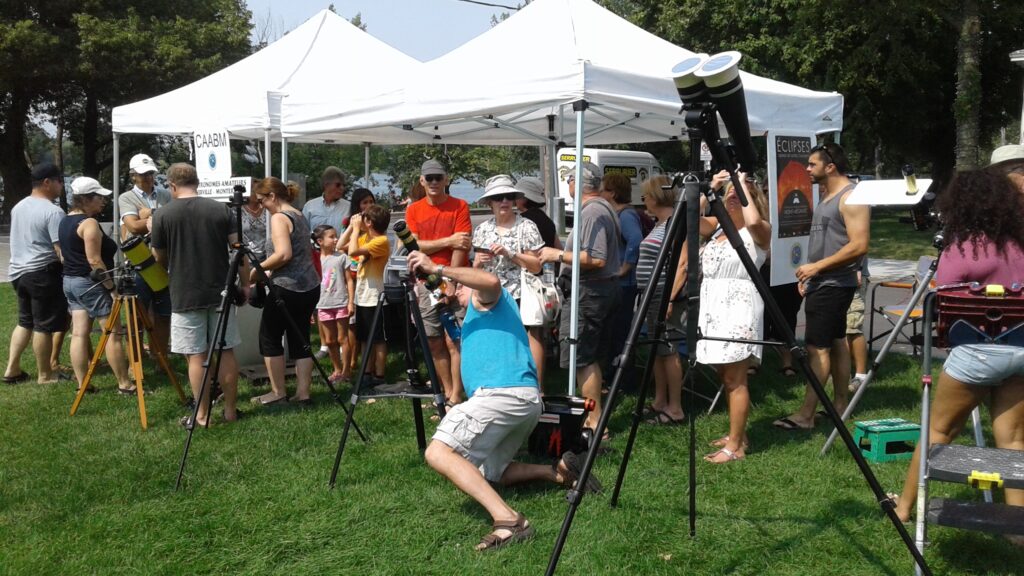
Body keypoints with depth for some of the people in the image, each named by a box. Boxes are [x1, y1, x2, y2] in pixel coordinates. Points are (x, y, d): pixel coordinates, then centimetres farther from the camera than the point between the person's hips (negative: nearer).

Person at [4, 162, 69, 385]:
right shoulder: (52, 212, -17)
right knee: (44, 325, 0)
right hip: (42, 273, -9)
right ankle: (45, 375, 8)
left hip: (18, 271, 9)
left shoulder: (18, 207, 12)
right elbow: (62, 252, -19)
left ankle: (12, 369, 18)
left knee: (25, 321, 19)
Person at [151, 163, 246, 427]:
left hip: (185, 296, -2)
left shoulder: (162, 215, -4)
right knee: (226, 352, 10)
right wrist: (245, 284, 7)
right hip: (221, 292, 2)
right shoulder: (221, 210, 1)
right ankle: (230, 410, 17)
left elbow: (160, 259, 7)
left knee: (196, 356, 3)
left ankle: (202, 416, 8)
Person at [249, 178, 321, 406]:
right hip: (310, 286, 9)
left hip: (288, 287, -9)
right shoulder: (299, 215, 16)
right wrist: (269, 271, 20)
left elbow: (283, 254, -23)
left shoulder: (279, 217, -11)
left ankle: (278, 392, 9)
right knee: (300, 339, 10)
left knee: (269, 337, 5)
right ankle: (303, 393, 10)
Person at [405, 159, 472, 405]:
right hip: (426, 282, 4)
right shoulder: (414, 210, 9)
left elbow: (461, 247, -9)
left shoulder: (460, 206, -1)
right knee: (434, 342, 6)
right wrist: (447, 241, -12)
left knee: (453, 341, -9)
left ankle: (456, 397, -7)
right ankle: (447, 392, 15)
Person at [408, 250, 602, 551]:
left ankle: (508, 519, -34)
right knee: (485, 474, 20)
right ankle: (559, 471, 8)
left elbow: (491, 280, -17)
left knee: (437, 452, -21)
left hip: (503, 393, -10)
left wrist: (437, 268, -15)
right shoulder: (474, 317, 34)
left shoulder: (487, 298, 7)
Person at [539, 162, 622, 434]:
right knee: (591, 358, 16)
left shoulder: (592, 213, -18)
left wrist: (559, 255, -18)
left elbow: (596, 259, -27)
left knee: (581, 359, -7)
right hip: (605, 288, 11)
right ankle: (593, 415, 22)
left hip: (589, 292, -11)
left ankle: (595, 422, -5)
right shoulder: (605, 208, 15)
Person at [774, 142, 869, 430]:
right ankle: (841, 406, 20)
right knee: (836, 343, 13)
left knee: (817, 347, -10)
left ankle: (806, 415, -9)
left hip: (834, 285, -10)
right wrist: (809, 275, 15)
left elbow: (859, 245, -22)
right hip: (821, 284, 10)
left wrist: (817, 267, -20)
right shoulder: (826, 196, 14)